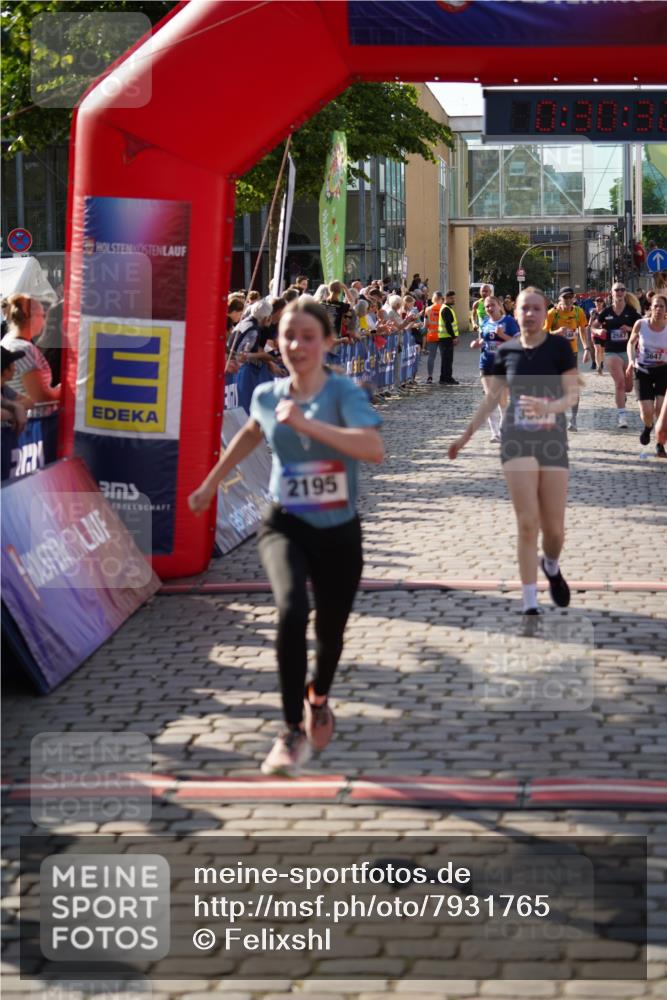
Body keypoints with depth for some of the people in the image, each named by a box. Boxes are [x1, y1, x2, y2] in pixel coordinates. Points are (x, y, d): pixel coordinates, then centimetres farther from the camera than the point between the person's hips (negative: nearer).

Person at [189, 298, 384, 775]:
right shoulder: (267, 396, -2)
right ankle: (293, 732, -18)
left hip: (339, 531, -1)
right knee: (292, 612, -27)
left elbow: (375, 449, -33)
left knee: (331, 632, 13)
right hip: (286, 525, 1)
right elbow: (251, 434, 22)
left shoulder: (344, 392, -15)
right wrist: (210, 484, 30)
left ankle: (319, 698, 49)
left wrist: (306, 423, -35)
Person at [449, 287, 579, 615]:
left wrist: (547, 407, -26)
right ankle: (529, 604, -7)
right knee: (527, 523, -11)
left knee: (554, 528, 3)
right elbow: (491, 397, 13)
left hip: (553, 439, 0)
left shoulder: (559, 347, -2)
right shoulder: (506, 351, 4)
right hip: (517, 439, 0)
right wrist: (466, 435, 16)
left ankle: (551, 567, 39)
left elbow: (572, 394, -6)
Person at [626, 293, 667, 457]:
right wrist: (631, 360, -8)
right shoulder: (640, 324, -11)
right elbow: (631, 343, 6)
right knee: (647, 412, -9)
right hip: (642, 371, 0)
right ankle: (648, 427, 30)